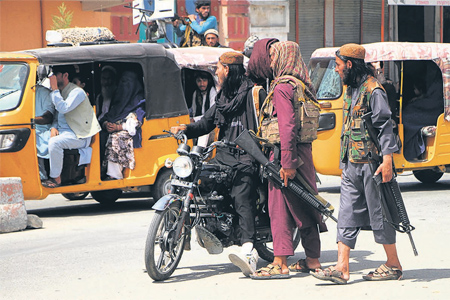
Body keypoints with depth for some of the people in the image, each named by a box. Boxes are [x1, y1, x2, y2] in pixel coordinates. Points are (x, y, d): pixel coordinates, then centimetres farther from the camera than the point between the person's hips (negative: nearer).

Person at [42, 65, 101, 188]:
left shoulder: (77, 92, -12)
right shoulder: (59, 93, 16)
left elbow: (64, 108, -27)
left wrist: (54, 89, -21)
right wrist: (54, 127, -1)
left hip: (79, 136, -9)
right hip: (61, 131, 9)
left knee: (54, 143, -32)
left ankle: (56, 179, -20)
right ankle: (42, 175, -3)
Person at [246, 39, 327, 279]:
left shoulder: (282, 87, -15)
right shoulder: (301, 86, 14)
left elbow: (287, 126, -21)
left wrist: (287, 163, -23)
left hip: (285, 153, -9)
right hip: (304, 151, 9)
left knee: (280, 208, -4)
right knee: (302, 207, 13)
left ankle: (280, 264, -3)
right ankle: (313, 259, 18)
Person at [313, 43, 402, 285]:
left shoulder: (373, 90, -12)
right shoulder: (351, 90, 16)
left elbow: (385, 127, -15)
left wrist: (387, 160, -21)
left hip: (370, 163, -9)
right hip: (351, 165, 9)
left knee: (379, 214, 0)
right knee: (347, 215, 2)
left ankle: (393, 265, 11)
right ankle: (342, 269, 0)